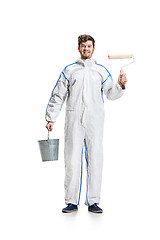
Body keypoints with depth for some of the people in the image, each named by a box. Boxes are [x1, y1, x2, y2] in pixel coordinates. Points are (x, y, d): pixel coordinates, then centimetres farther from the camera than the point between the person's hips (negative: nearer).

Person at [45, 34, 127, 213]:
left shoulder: (101, 70, 15)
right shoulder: (69, 70, 12)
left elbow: (110, 94, 12)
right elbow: (57, 95, 10)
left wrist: (120, 85, -7)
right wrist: (51, 118, 2)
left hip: (95, 120, 1)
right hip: (74, 120, -1)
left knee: (95, 160, 0)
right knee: (72, 160, -2)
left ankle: (93, 202, 9)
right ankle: (72, 202, 7)